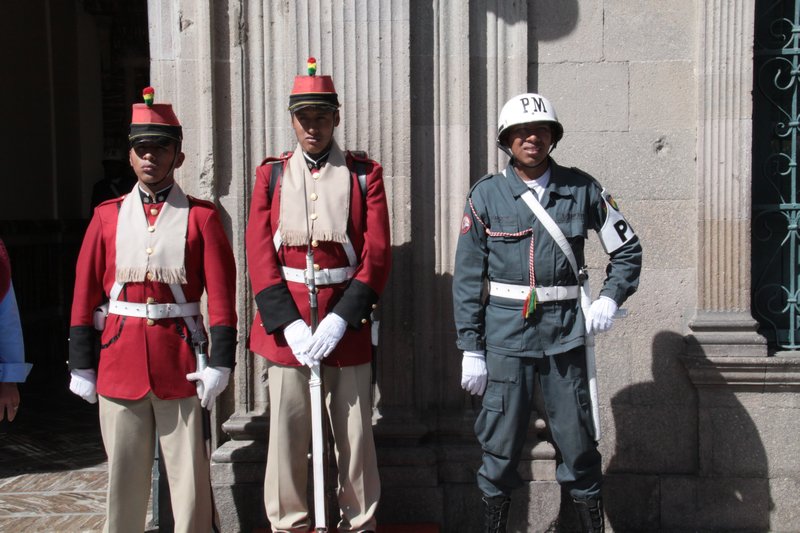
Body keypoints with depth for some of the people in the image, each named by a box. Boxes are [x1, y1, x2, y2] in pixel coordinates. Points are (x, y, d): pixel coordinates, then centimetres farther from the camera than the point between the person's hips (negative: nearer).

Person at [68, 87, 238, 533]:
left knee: (190, 471, 5)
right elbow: (85, 295, 7)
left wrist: (220, 362, -10)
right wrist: (81, 365, 4)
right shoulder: (108, 216, 7)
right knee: (124, 471, 11)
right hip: (120, 360, 2)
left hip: (181, 361, -2)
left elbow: (222, 295, -4)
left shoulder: (201, 216, 0)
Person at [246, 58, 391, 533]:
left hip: (346, 320, -1)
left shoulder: (365, 173, 2)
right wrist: (289, 323, -12)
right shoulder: (271, 174, 5)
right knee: (288, 433, 7)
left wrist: (340, 319, -14)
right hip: (288, 320, 1)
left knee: (354, 432, 8)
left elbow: (377, 254, -4)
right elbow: (260, 255, -1)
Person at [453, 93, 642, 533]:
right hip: (505, 331, -1)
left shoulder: (581, 189, 3)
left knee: (577, 435, 5)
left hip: (565, 330, 1)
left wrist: (610, 299, -4)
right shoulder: (486, 195, 1)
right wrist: (471, 349, -1)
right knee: (500, 439, 4)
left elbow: (628, 250, 13)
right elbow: (467, 278, 2)